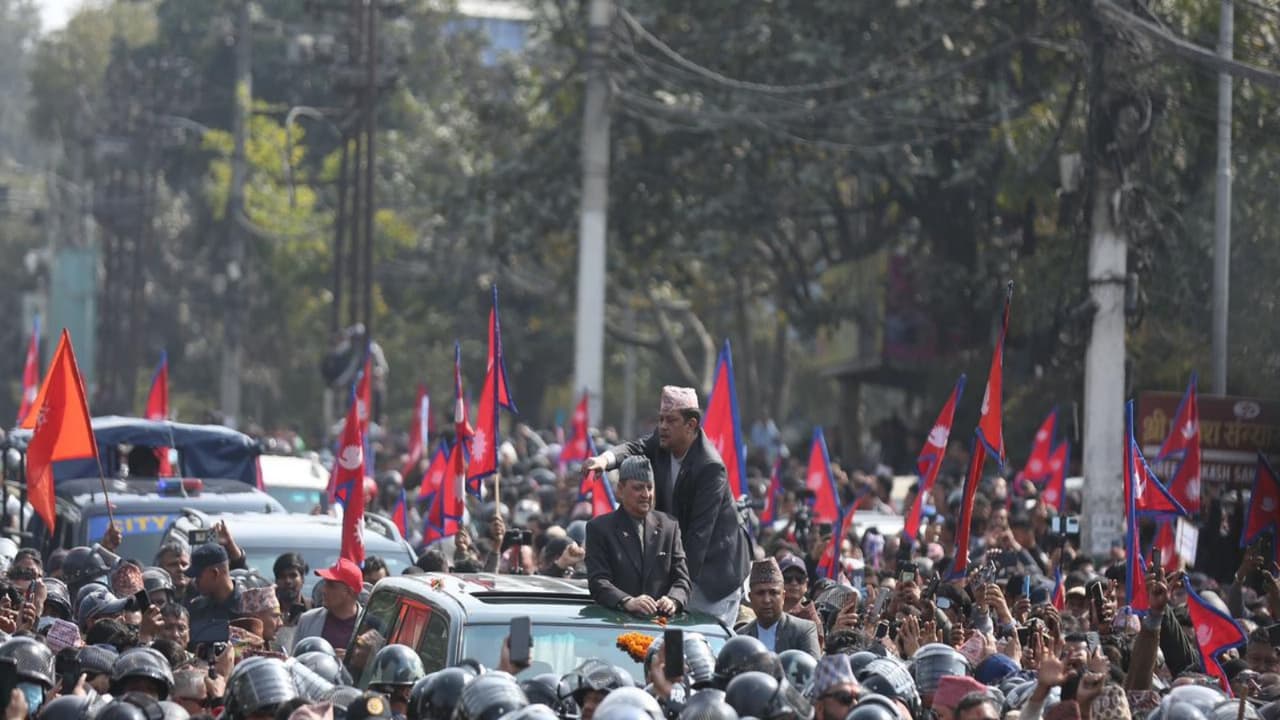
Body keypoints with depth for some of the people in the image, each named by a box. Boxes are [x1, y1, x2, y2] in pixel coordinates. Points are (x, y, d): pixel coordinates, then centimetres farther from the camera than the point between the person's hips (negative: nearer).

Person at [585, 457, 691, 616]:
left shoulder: (669, 526, 14)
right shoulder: (599, 528, 5)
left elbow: (681, 579, 10)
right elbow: (598, 582, -5)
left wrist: (673, 601, -13)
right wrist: (627, 602, -24)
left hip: (660, 620, 3)